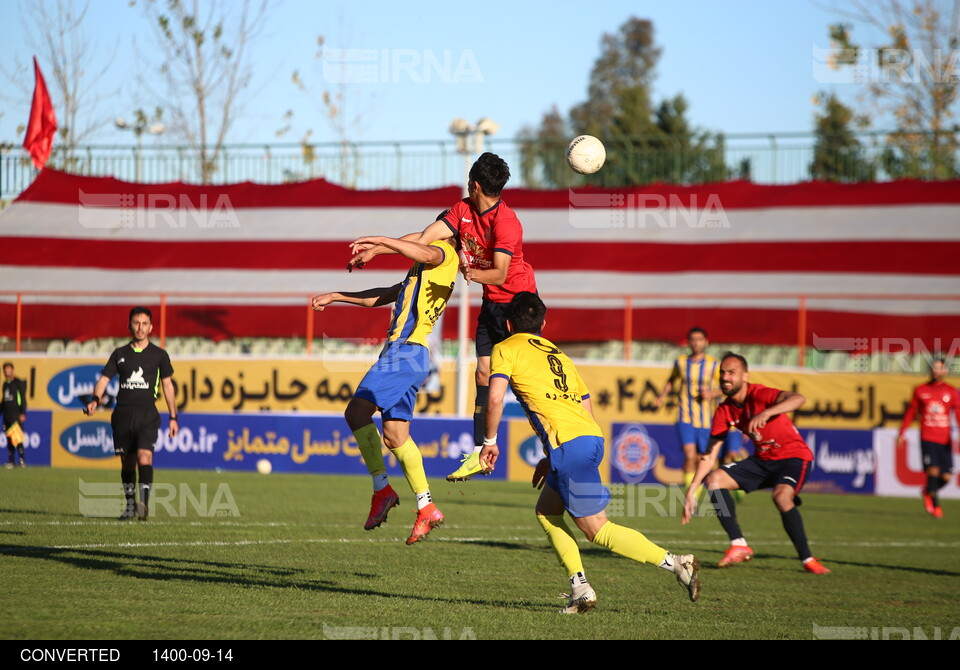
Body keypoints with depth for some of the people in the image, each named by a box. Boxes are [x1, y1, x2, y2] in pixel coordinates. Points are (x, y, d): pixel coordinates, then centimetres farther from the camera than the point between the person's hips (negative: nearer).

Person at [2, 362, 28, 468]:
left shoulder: (18, 383, -3)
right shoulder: (5, 384, 16)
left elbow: (23, 398, -7)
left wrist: (23, 413, -13)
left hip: (16, 414, -7)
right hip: (7, 415, 7)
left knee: (17, 437, -16)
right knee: (9, 439, 5)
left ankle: (22, 459, -17)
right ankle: (11, 460, 8)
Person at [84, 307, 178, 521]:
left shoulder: (159, 355, 8)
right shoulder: (120, 354, 11)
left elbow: (167, 385, 12)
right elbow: (104, 378, 7)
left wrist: (173, 417, 10)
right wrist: (95, 399, -14)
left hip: (147, 414, -3)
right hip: (123, 413, 3)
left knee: (144, 455, -21)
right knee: (127, 461, 7)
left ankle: (144, 501, -27)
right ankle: (130, 505, 19)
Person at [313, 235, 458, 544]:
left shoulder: (445, 253, -1)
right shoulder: (424, 269, 28)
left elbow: (427, 253, -27)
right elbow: (380, 297, 37)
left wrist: (381, 240, -28)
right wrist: (335, 296, 38)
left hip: (407, 350, -10)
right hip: (404, 350, 10)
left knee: (356, 411, -16)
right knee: (395, 436, 7)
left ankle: (382, 489, -16)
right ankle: (426, 509, 7)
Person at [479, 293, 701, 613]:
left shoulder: (506, 349, 9)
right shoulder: (558, 354, 28)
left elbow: (495, 399, -7)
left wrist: (489, 441, 8)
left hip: (569, 443, -8)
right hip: (593, 436, 8)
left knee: (596, 528, -3)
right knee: (546, 511, 20)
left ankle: (674, 563, -11)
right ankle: (580, 589, 8)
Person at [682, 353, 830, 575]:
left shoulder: (759, 395, -22)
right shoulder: (724, 411, -3)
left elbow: (798, 399, -40)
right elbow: (709, 455, 0)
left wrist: (766, 413, -56)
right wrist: (692, 491, -8)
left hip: (793, 457, -7)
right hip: (762, 459, 7)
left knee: (781, 496, -35)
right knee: (714, 479, -8)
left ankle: (807, 559, -21)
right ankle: (739, 545, -6)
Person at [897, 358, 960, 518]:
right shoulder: (920, 390, 7)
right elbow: (911, 412, 15)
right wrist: (902, 433, 14)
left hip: (945, 440, 1)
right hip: (927, 438, -1)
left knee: (946, 477, -3)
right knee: (933, 470, -17)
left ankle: (927, 491, 29)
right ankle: (935, 505, 3)